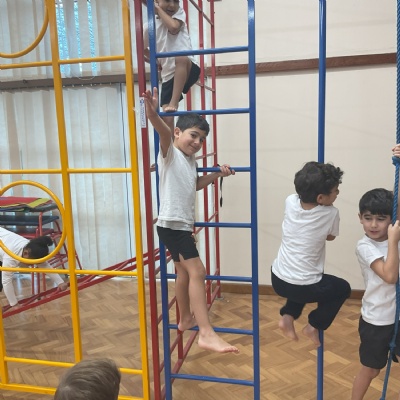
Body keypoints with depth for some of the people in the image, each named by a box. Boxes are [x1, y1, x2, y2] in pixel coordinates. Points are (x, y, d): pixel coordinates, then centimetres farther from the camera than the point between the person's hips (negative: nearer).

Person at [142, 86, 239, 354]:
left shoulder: (191, 160, 15)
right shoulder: (170, 152, -9)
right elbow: (164, 132, -31)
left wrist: (217, 174, 20)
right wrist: (153, 115, -51)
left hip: (184, 225, 10)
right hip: (171, 225, -10)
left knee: (184, 272, 20)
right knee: (197, 271, -18)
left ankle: (186, 319, 38)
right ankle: (207, 334, -19)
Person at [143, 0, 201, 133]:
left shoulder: (179, 13, 3)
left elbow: (174, 27, -20)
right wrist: (156, 62, 5)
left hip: (188, 69, -2)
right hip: (168, 75, 2)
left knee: (181, 57, -38)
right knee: (167, 119, -7)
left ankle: (174, 102, -29)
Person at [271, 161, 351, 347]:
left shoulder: (290, 201, -8)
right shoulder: (331, 214, -17)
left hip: (277, 279, 4)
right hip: (304, 287, -4)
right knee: (343, 288, 24)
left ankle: (288, 316, 21)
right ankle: (314, 325, 17)